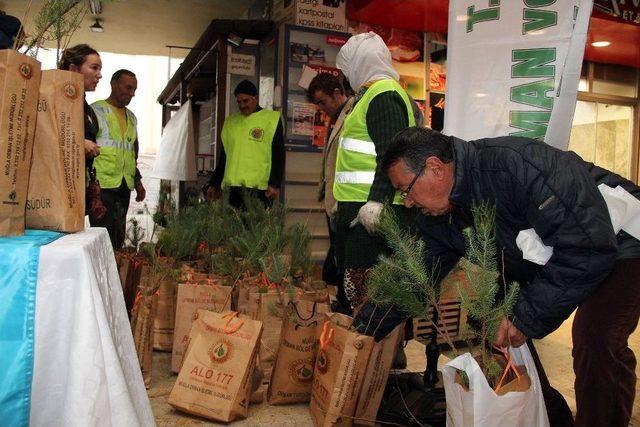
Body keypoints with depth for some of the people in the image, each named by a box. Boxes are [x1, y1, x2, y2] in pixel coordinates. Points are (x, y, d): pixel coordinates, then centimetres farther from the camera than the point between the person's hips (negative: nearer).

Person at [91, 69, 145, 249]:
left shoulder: (131, 117, 19)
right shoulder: (96, 110, -2)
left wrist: (138, 182, 20)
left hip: (124, 186, 6)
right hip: (102, 185, -6)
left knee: (118, 237, 8)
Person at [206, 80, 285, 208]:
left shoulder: (271, 119, 5)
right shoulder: (230, 122, 18)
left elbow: (278, 155, -2)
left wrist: (275, 184, -12)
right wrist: (214, 184, 18)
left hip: (260, 187, -4)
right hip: (234, 187, 4)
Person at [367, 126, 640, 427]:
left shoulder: (515, 165, -35)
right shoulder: (434, 217, -8)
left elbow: (588, 244, -36)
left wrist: (528, 315, -32)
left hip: (614, 245, -7)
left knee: (596, 341, -28)